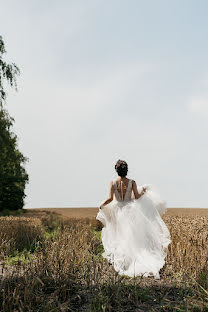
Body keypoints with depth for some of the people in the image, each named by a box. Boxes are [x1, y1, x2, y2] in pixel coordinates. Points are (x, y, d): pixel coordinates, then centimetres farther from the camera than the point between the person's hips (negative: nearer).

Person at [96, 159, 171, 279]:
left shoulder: (113, 183, -9)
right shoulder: (132, 182, -9)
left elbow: (110, 199, -13)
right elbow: (137, 197, -9)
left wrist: (102, 205, 5)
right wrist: (143, 192, 11)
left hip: (119, 212, 0)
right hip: (131, 210, 0)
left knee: (123, 237, 11)